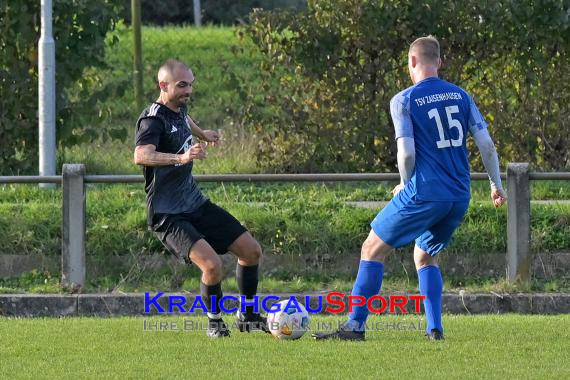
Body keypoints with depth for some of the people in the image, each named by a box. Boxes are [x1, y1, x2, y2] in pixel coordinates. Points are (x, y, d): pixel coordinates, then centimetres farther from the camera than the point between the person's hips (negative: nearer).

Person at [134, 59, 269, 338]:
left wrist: (202, 134, 49)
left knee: (252, 251, 8)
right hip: (168, 217, -9)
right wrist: (181, 157, -54)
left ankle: (248, 316, 27)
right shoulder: (153, 119, -20)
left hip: (196, 204, 9)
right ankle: (214, 322, -1)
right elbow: (141, 156, -41)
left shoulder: (180, 108, 5)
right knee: (211, 263, -26)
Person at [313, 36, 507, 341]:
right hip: (459, 197, 6)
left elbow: (407, 153, -13)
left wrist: (405, 186, 5)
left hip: (424, 193, -6)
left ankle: (355, 326, 1)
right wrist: (496, 185, 16)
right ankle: (435, 328, 9)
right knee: (426, 257, 23)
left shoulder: (404, 101, -5)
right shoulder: (460, 96, 9)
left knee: (372, 249, 6)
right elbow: (486, 144, 5)